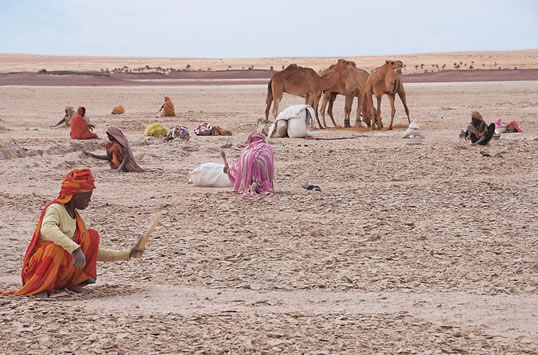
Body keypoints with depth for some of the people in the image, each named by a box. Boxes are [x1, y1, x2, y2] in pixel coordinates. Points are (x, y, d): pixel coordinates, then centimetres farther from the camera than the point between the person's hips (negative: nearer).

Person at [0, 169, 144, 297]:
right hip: (39, 267, -7)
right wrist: (75, 248, -45)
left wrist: (127, 253, 12)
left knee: (92, 235, -4)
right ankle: (41, 287, -21)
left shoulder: (78, 220, 12)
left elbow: (93, 252, 19)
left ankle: (74, 282, -5)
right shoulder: (55, 209, -12)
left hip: (64, 271, 7)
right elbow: (47, 229, -37)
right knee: (57, 247, -38)